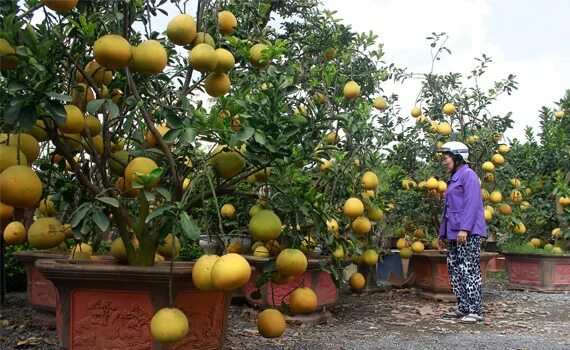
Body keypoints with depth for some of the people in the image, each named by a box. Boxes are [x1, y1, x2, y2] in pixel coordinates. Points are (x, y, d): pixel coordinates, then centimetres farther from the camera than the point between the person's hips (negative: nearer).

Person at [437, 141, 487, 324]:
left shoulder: (468, 175, -6)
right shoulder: (454, 178, 23)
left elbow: (472, 204, -17)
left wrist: (464, 229, -24)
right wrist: (443, 234, 25)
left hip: (468, 234, -10)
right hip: (453, 234, 10)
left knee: (469, 271, -9)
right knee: (455, 271, 10)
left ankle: (475, 311, -5)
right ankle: (462, 308, 18)